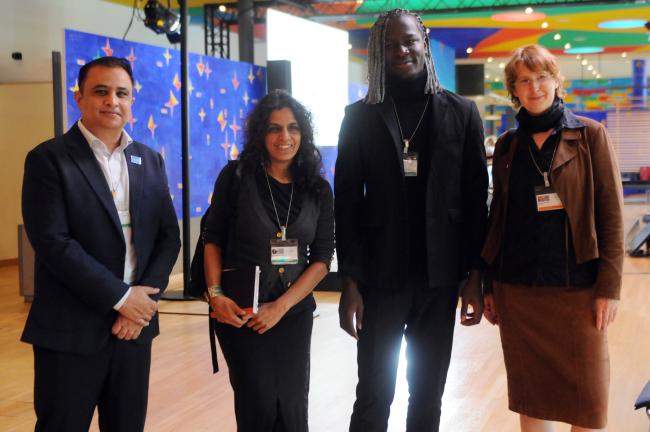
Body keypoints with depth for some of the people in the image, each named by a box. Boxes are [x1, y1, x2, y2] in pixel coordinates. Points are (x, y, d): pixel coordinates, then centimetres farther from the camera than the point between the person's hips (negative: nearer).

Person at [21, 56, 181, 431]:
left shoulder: (150, 161, 10)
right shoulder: (49, 159, -6)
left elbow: (169, 237, 8)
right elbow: (52, 242, -15)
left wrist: (143, 300, -7)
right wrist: (120, 297, -16)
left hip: (135, 323, 5)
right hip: (71, 330, -5)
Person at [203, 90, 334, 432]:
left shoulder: (318, 190, 1)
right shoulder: (236, 176, -5)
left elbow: (322, 259, -1)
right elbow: (213, 239, 0)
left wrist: (281, 306, -11)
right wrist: (216, 295, -12)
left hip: (294, 313, 3)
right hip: (239, 311, -2)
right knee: (260, 403, -3)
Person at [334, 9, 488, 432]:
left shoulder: (461, 113, 4)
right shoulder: (360, 117, 2)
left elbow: (476, 200, 3)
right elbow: (347, 204, 0)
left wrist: (475, 277, -1)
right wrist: (350, 282, -6)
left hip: (440, 277, 1)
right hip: (380, 277, -1)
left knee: (429, 396, 10)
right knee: (373, 397, 0)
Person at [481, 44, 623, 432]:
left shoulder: (590, 135, 0)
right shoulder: (508, 146, 10)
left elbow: (612, 214, -3)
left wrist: (610, 286, -10)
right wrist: (489, 286, 11)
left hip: (577, 286, -3)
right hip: (517, 288, 3)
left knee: (586, 393, 1)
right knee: (530, 392, 10)